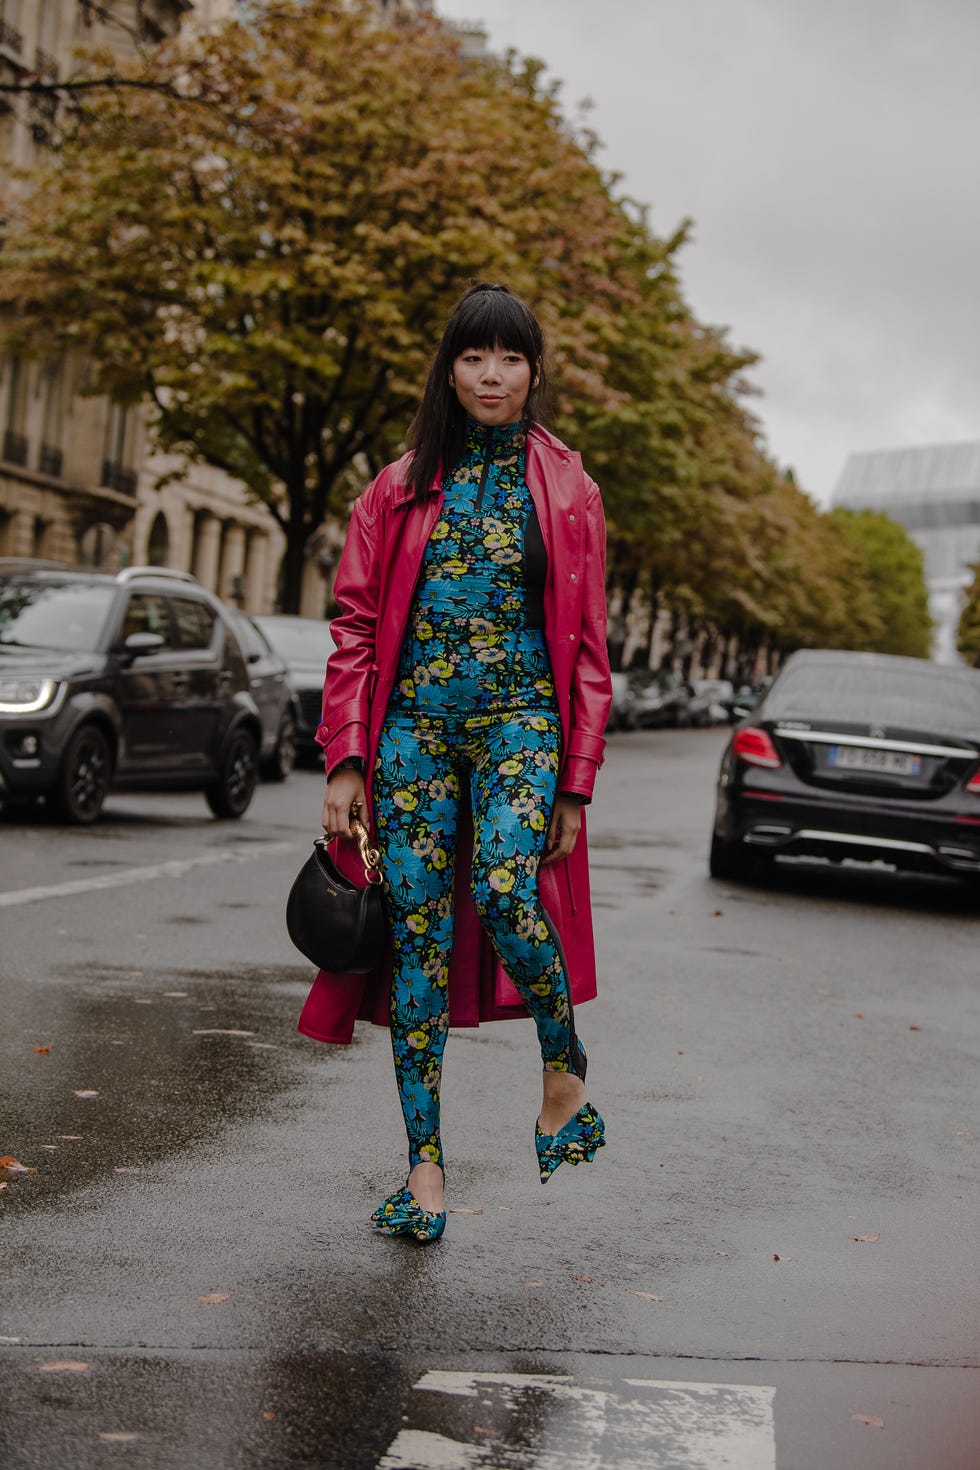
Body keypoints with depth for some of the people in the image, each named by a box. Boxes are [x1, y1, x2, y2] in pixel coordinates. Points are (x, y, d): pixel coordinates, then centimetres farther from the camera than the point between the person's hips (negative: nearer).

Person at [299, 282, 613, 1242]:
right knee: (418, 931, -3)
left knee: (506, 891, -26)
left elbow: (586, 644, 7)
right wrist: (346, 760, -2)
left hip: (521, 719, -2)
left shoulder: (565, 490, 9)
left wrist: (576, 784, 1)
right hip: (414, 724, 2)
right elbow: (356, 625, 8)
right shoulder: (404, 488, 11)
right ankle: (424, 1165, 3)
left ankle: (565, 1069, 1)